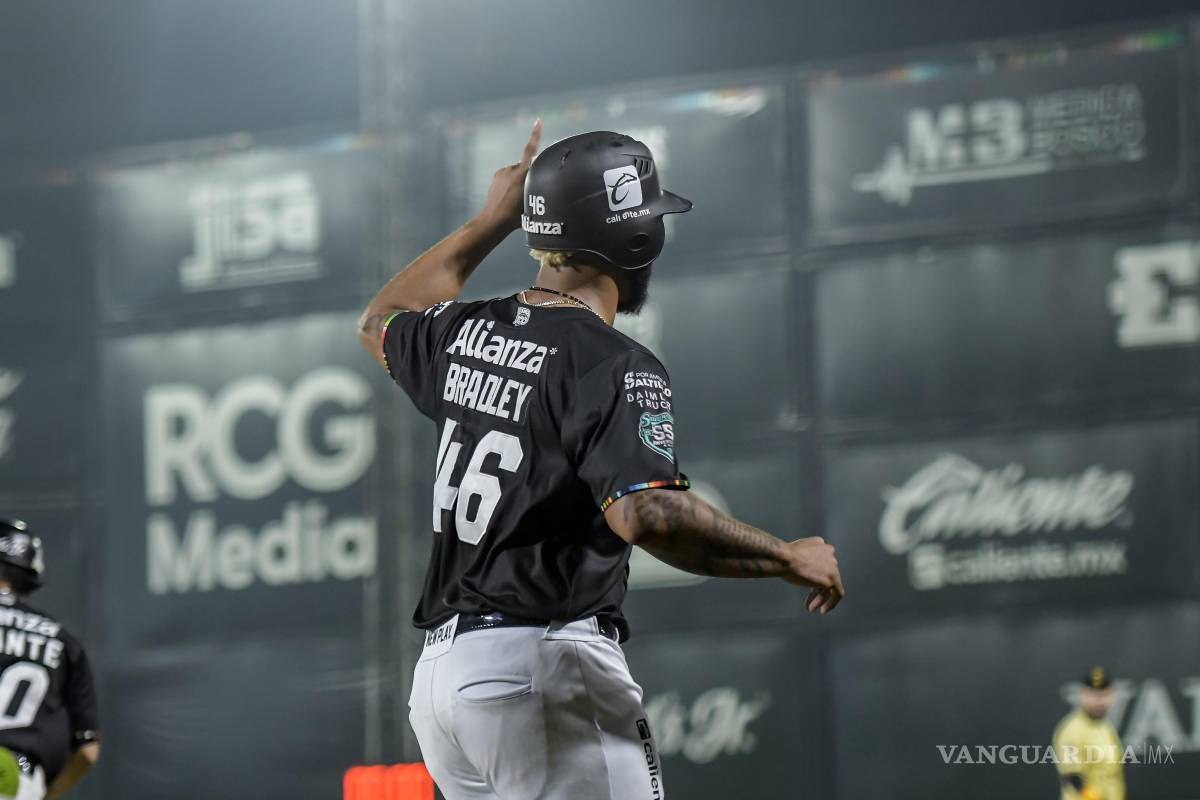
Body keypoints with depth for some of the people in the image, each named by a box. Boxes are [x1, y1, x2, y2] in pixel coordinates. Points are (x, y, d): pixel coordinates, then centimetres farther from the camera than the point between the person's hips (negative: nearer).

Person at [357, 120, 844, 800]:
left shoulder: (466, 333, 12)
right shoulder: (613, 367, -12)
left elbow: (382, 323, 37)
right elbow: (645, 512, -27)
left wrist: (492, 221, 38)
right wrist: (787, 558, -16)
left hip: (436, 671, 9)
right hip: (545, 665, -9)